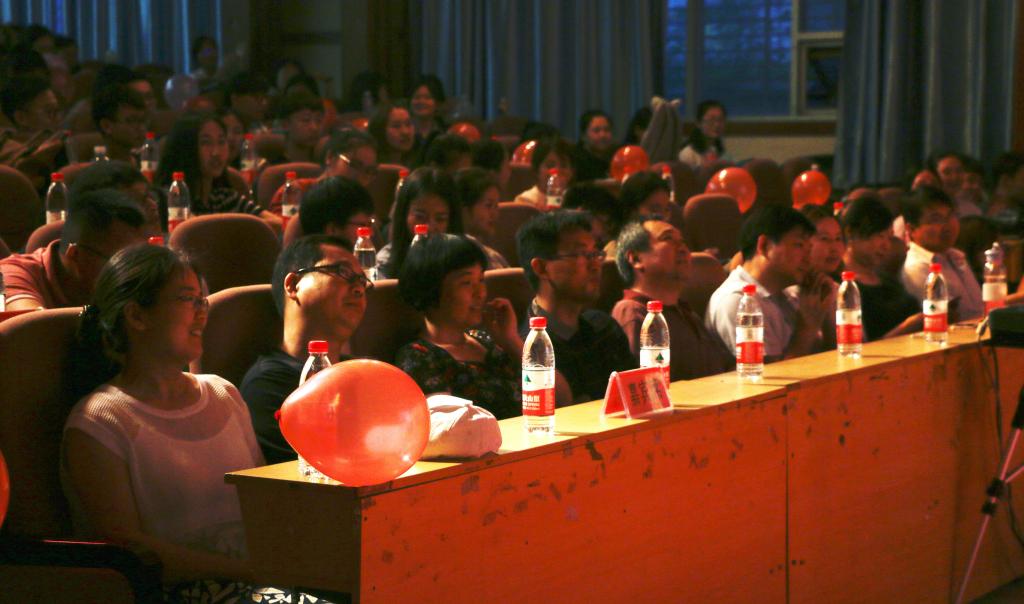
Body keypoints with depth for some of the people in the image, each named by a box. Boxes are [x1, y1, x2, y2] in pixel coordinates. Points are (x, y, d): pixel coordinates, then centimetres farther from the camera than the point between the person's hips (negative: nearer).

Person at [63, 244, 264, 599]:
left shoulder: (224, 394, 19)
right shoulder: (97, 424, -3)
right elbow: (124, 548, -12)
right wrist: (244, 569, -20)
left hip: (258, 579, 7)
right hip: (176, 591, -6)